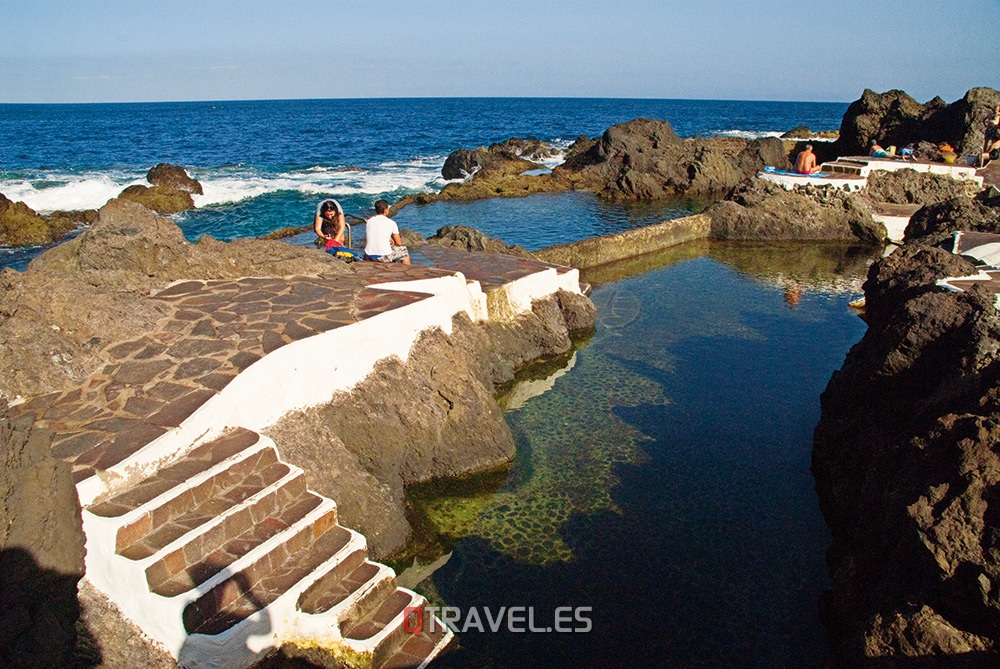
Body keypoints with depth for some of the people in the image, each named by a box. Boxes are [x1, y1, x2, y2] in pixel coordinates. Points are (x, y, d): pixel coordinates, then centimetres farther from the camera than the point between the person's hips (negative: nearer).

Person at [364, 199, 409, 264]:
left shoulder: (369, 221, 8)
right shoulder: (391, 223, -5)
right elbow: (399, 243, 1)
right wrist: (393, 243, 25)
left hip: (369, 257, 5)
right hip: (384, 257, -5)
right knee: (403, 250, 20)